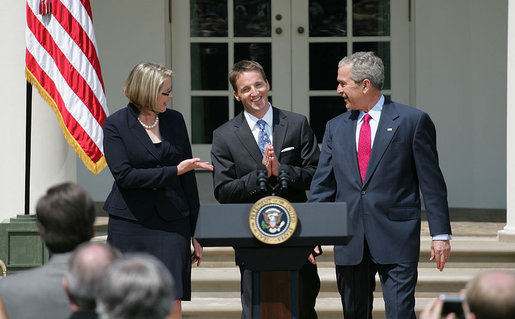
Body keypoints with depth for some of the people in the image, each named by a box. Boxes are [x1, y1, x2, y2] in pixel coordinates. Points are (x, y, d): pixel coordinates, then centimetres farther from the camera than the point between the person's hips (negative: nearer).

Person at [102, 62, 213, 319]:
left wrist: (196, 232, 10)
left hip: (171, 222, 2)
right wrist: (174, 171, -16)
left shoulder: (175, 120, 9)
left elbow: (188, 178, 12)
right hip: (130, 224, -2)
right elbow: (124, 175, -13)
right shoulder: (116, 125, -2)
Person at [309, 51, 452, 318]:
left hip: (396, 239, -5)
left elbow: (431, 182, 0)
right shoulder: (336, 127, 14)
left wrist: (441, 234, -4)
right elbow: (323, 184, 12)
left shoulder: (413, 121, 1)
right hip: (349, 242, 5)